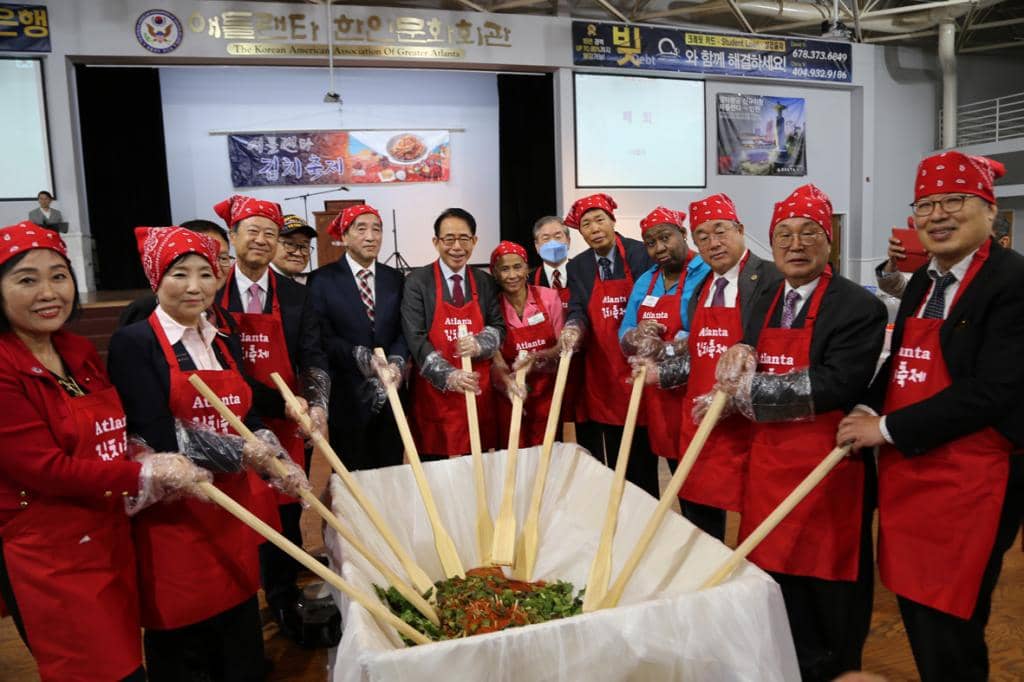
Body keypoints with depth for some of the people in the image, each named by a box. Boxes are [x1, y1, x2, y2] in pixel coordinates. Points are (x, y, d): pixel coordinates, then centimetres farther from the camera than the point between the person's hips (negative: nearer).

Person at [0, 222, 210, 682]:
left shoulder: (81, 354, 6)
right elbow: (46, 468, -20)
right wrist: (148, 474, -18)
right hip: (50, 557, -7)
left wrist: (153, 461, -8)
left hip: (112, 538, 7)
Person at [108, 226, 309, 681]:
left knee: (241, 629, 17)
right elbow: (159, 436, -19)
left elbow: (248, 420, 9)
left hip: (235, 505, 6)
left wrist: (278, 465, -8)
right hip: (174, 510, -5)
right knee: (182, 634, 9)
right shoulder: (133, 343, -11)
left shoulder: (226, 343, 9)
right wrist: (242, 454, -14)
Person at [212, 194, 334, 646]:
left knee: (285, 515, 9)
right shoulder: (211, 293, -1)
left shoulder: (295, 296, 3)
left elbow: (313, 358, -1)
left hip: (285, 423, 1)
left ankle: (284, 602, 28)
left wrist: (317, 406, -18)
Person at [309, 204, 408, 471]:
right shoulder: (324, 279, -3)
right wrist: (358, 355, -22)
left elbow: (403, 330, 4)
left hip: (390, 392, 4)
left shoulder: (395, 278, 9)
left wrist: (396, 361, -14)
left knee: (390, 468, 12)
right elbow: (321, 336, -10)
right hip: (346, 394, -3)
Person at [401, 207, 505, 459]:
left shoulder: (485, 282, 8)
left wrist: (478, 344, -16)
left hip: (477, 390, 3)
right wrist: (448, 375, -21)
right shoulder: (417, 281, -3)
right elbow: (415, 338, -10)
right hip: (434, 390, -3)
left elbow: (498, 328, 7)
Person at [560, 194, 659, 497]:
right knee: (611, 459, 9)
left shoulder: (643, 254, -3)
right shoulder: (577, 267, 6)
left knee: (642, 456, 6)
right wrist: (573, 328, -26)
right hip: (603, 374, 2)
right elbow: (578, 311, -3)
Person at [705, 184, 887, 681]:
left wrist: (746, 390, -15)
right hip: (770, 462, 6)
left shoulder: (859, 307, -10)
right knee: (775, 572, 15)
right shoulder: (766, 304, 12)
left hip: (827, 468, -6)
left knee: (828, 588, 8)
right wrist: (740, 357, -7)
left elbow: (833, 387, -21)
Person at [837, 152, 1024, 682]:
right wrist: (867, 410, -2)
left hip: (968, 483, -7)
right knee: (916, 615, 19)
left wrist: (887, 429, -16)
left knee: (949, 634, 4)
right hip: (906, 472, 8)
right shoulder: (922, 282, 12)